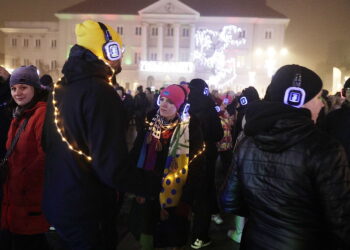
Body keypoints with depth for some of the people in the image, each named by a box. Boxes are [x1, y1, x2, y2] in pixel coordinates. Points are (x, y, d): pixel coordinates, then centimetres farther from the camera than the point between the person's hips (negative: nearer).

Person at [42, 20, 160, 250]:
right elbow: (113, 169, -29)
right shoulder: (101, 93, -24)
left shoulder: (61, 88, 4)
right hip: (86, 212, -8)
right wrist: (158, 184, -17)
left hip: (57, 202, 8)